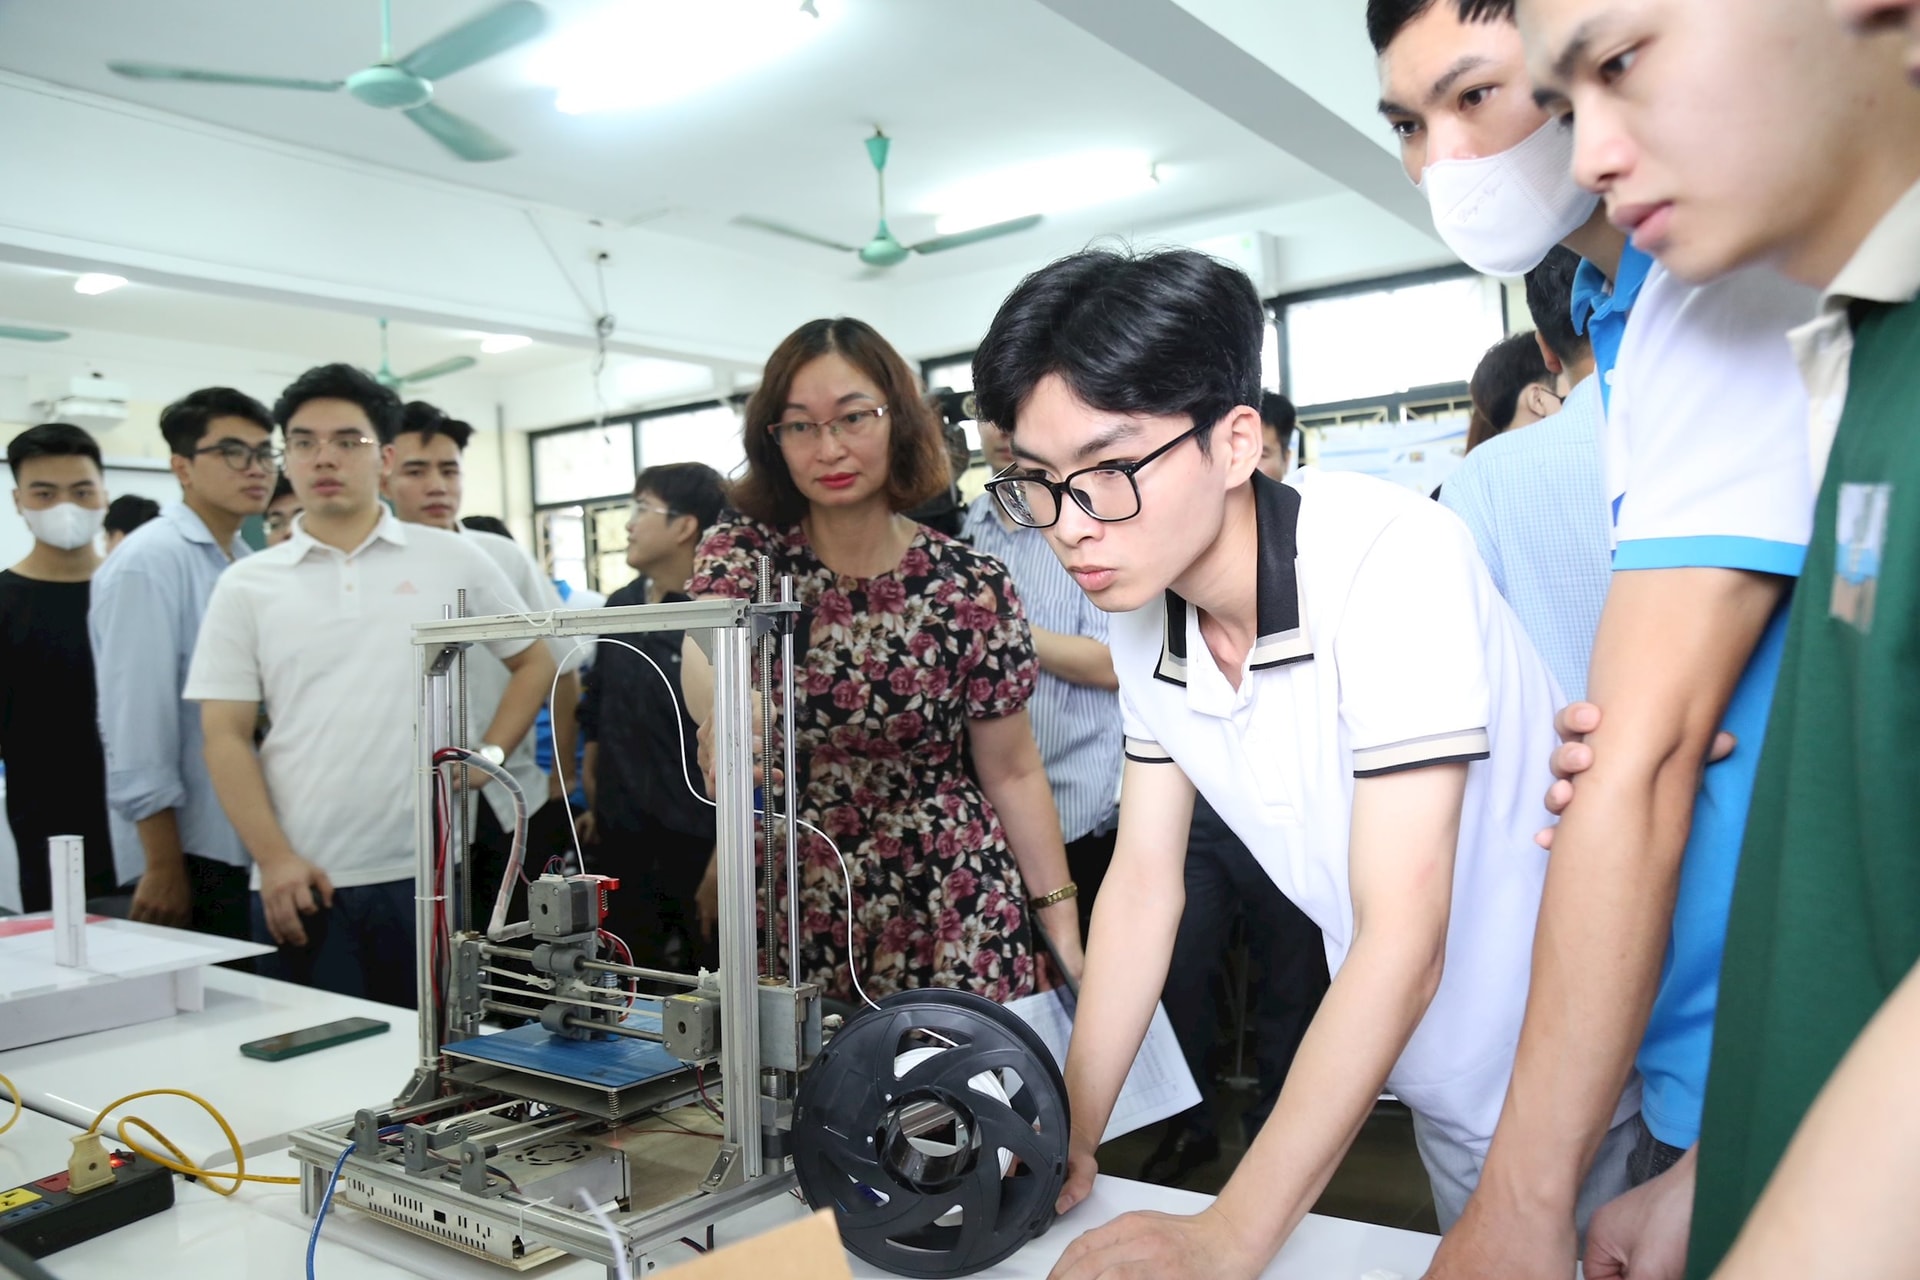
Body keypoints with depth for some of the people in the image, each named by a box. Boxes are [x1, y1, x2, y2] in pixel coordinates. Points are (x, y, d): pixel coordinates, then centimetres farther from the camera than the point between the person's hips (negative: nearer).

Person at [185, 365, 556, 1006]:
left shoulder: (452, 560, 5)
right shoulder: (246, 586, 5)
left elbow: (534, 663, 14)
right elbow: (226, 737, 2)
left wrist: (489, 754, 0)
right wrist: (275, 859, -7)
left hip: (430, 873, 0)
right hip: (302, 883, 1)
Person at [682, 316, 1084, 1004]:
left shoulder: (973, 585, -7)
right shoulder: (743, 550, -5)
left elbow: (1013, 771, -1)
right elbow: (705, 653, -27)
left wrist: (1064, 933, -4)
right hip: (789, 912, 1)